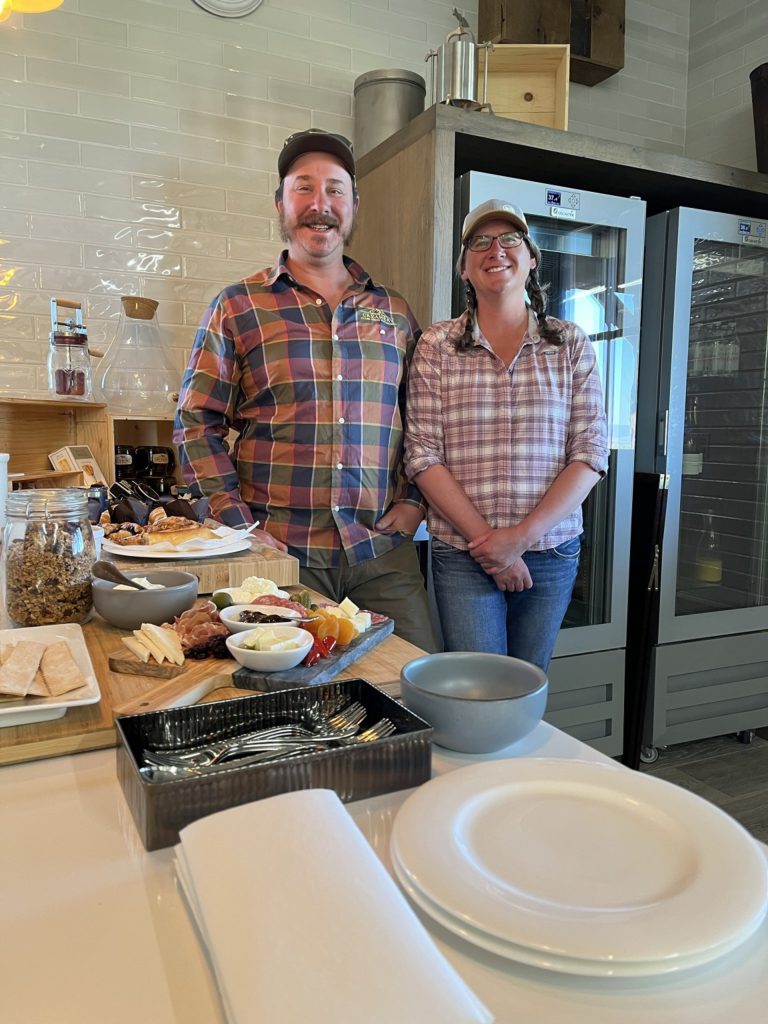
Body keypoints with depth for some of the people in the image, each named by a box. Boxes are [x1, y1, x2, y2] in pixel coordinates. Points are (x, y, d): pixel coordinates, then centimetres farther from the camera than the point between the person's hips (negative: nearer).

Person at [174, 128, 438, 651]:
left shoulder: (394, 310, 12)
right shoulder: (237, 308, 3)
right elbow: (196, 424, 1)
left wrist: (414, 500, 5)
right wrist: (240, 526, -7)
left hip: (384, 554, 3)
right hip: (279, 553, -2)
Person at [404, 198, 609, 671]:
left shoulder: (571, 344, 4)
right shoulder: (437, 345, 0)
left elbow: (591, 453, -2)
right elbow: (423, 457, -6)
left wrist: (522, 535, -13)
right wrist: (487, 542, -12)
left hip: (552, 553, 2)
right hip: (463, 557, -1)